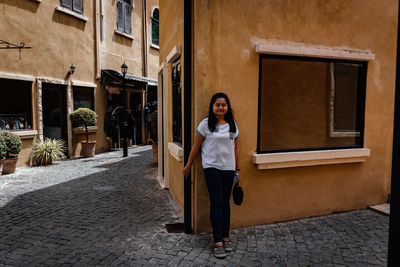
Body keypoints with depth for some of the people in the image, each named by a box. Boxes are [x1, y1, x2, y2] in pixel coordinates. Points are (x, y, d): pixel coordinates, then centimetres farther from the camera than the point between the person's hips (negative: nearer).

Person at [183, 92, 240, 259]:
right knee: (217, 202, -5)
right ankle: (218, 242, 1)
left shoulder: (232, 125, 9)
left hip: (228, 168, 4)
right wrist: (188, 166, 5)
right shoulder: (206, 124, -3)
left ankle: (225, 237, 21)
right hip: (212, 167, -4)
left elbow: (235, 148, 14)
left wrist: (237, 169, 14)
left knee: (226, 202, 10)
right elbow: (196, 147, 1)